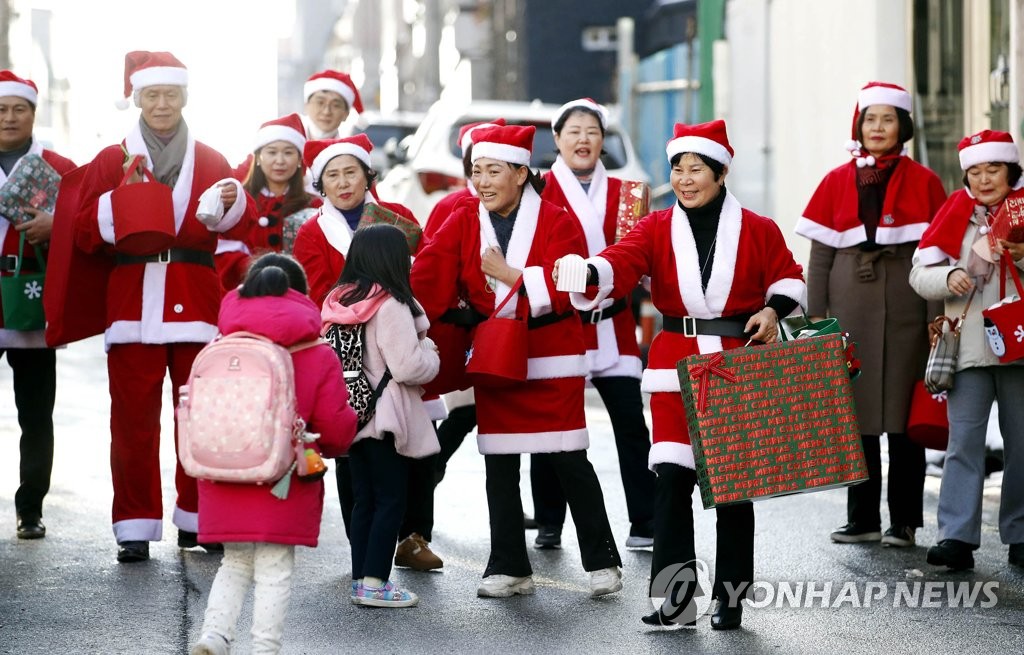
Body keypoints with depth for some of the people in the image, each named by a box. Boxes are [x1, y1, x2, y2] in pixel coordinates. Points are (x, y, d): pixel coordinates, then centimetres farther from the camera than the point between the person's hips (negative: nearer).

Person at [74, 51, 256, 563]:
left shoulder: (210, 162, 14)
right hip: (133, 305, -1)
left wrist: (233, 204, -18)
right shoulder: (111, 161, 9)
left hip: (196, 305, 1)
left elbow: (241, 226, 3)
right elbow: (85, 233, 1)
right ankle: (136, 527, 1)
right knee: (133, 419, -4)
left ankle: (197, 520, 11)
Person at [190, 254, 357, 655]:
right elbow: (336, 430, -2)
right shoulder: (319, 357, -3)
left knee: (235, 565, 17)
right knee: (275, 571, 6)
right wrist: (332, 448, 22)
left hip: (224, 481, 3)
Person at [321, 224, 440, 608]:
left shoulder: (339, 302, 7)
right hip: (386, 418, -8)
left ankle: (361, 579, 16)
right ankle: (374, 583, -3)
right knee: (390, 500, -1)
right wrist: (431, 355, 1)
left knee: (364, 500, 13)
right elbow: (408, 367, -21)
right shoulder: (391, 306, -17)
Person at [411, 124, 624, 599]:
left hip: (552, 360, -4)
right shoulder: (463, 222, 2)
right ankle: (509, 568, 13)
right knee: (499, 465, 5)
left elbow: (563, 288, -19)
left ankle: (602, 561, 10)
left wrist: (505, 274, -19)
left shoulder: (556, 222, -7)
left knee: (569, 461, -2)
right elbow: (428, 276, -10)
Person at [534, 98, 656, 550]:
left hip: (613, 326, 3)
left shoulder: (621, 191, 12)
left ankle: (645, 525, 6)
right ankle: (549, 525, 15)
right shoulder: (541, 190, 0)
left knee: (631, 424, 0)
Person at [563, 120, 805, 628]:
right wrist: (586, 272, -37)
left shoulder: (758, 230, 1)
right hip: (676, 364, 1)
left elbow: (788, 277, 11)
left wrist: (772, 309, -11)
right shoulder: (656, 229, 2)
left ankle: (730, 596, 13)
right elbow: (622, 261, -15)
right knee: (672, 475, -6)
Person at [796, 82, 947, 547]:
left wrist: (937, 319, -5)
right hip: (851, 313, 2)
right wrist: (816, 317, 2)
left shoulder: (924, 183, 3)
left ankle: (904, 522, 6)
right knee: (856, 418, 4)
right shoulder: (837, 182, 7)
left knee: (904, 419, 0)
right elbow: (820, 256, 8)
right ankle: (862, 519, 12)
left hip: (905, 313, -2)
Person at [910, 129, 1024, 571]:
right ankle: (957, 538, -7)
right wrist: (949, 277, -13)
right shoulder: (955, 214, 7)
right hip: (968, 348, 0)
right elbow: (920, 273, 5)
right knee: (964, 443, -4)